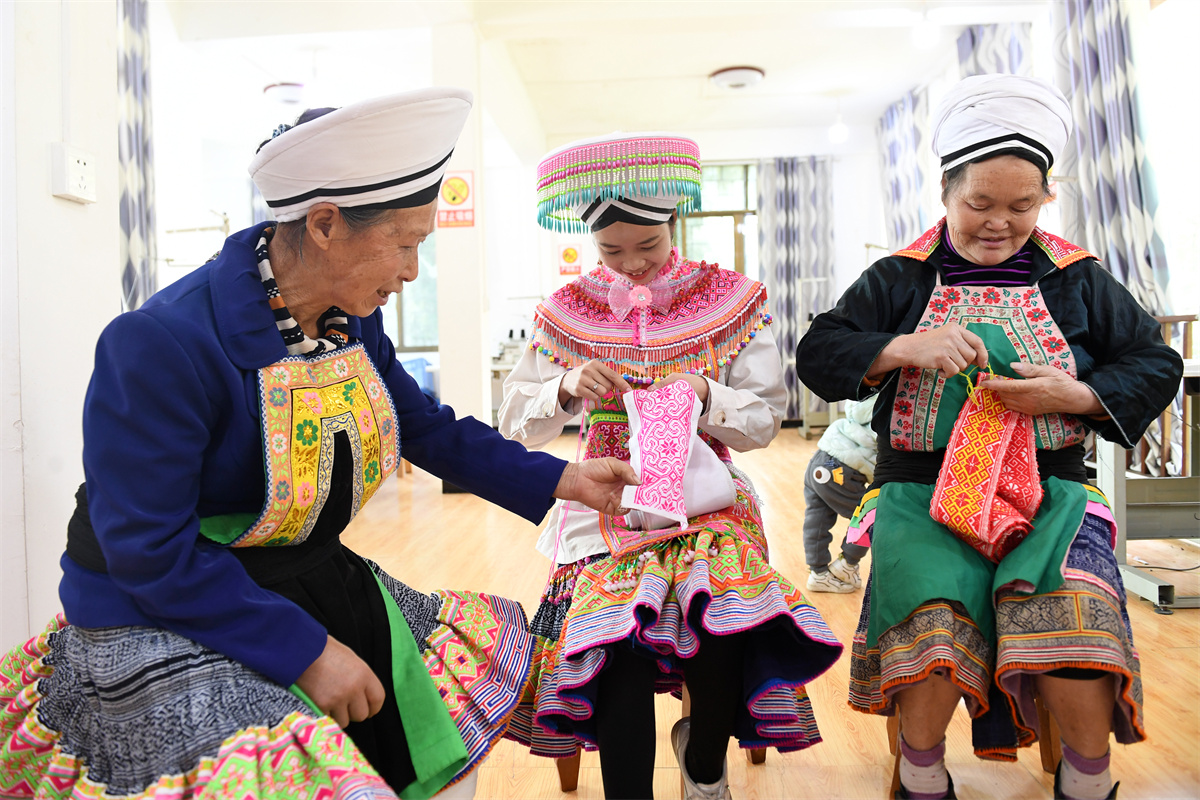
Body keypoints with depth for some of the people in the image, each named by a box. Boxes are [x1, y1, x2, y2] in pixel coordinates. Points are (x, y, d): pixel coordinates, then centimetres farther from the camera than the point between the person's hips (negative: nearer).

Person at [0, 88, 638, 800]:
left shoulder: (353, 321, -4)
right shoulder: (159, 346, -25)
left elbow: (430, 429, 7)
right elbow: (152, 553, -24)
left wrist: (558, 481, -1)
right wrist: (307, 652, -24)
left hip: (316, 591, 7)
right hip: (165, 625, -6)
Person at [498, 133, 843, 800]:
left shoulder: (731, 301, 6)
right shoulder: (567, 313, 7)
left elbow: (766, 419, 2)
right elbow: (516, 424, 7)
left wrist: (704, 399, -17)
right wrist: (566, 388, -14)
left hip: (706, 493, 0)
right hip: (610, 496, 1)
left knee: (721, 615, -27)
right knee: (617, 635, -27)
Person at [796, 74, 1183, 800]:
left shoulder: (1077, 280, 13)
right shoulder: (900, 279, 8)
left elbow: (1157, 366, 14)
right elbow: (816, 355, 0)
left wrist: (1075, 396, -6)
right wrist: (905, 348, -17)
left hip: (1048, 489, 2)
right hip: (923, 490, -1)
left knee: (1073, 615, -28)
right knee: (933, 617, -29)